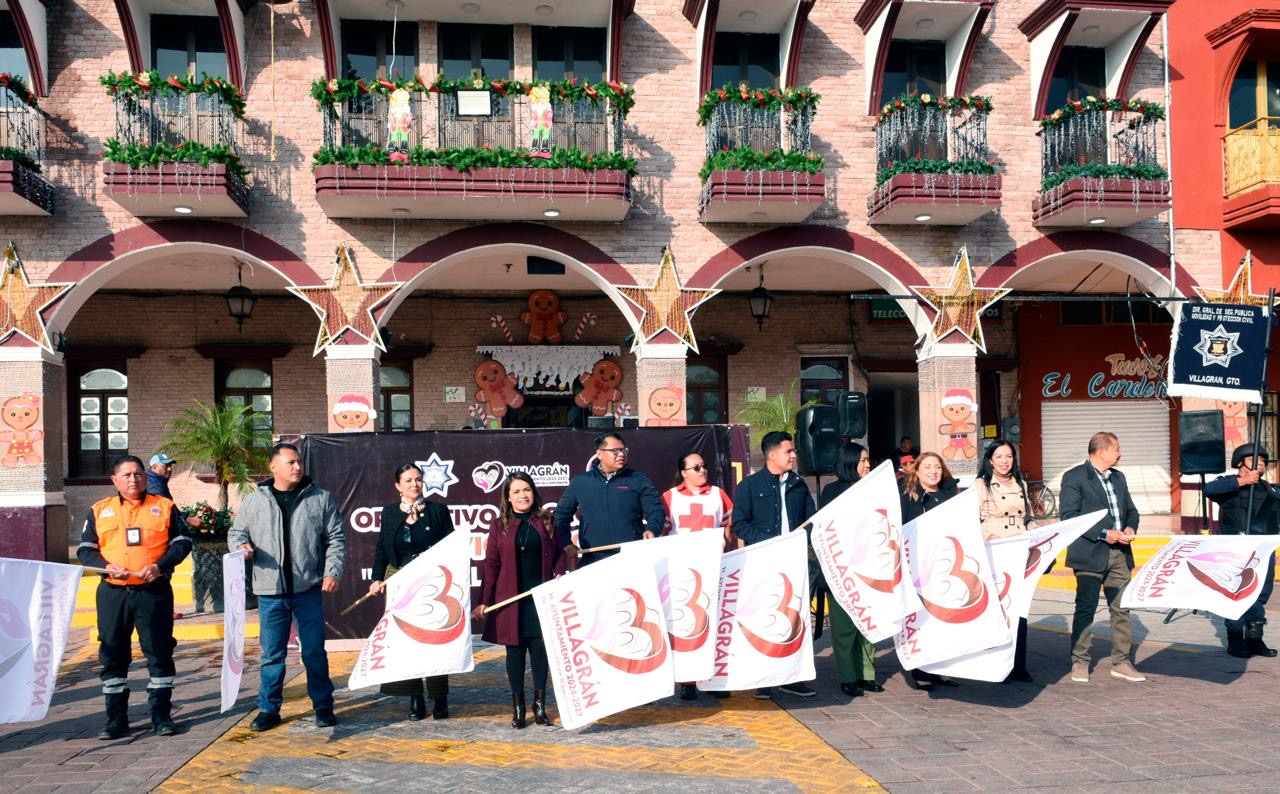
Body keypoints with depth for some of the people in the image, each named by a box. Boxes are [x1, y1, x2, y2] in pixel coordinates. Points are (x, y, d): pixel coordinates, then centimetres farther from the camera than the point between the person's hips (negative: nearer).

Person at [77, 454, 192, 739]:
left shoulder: (164, 507, 6)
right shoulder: (99, 511, 11)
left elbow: (182, 542, 3)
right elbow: (85, 549, 9)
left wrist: (160, 565, -13)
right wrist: (105, 566, -10)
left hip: (154, 591, -2)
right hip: (113, 593, 2)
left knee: (160, 653, 2)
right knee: (112, 655, 6)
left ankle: (161, 715, 12)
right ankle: (116, 720, 17)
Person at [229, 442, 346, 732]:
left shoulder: (320, 498, 3)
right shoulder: (254, 500, 5)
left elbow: (336, 538, 4)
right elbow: (236, 532, 14)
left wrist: (332, 571, -6)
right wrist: (241, 545, -8)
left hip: (309, 589, -1)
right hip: (270, 591, 1)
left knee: (315, 651, 6)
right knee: (272, 653, 8)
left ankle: (323, 706, 19)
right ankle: (268, 709, 21)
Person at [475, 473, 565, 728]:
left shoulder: (546, 520, 6)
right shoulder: (500, 524, 3)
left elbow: (558, 553, 11)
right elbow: (491, 563, 1)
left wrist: (559, 575, -9)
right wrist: (484, 601, -2)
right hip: (511, 599, -1)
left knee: (540, 649, 2)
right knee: (515, 650, 5)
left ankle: (540, 706, 11)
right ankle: (517, 707, 14)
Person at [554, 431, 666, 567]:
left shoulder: (639, 480, 4)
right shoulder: (580, 482, 9)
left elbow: (656, 510, -1)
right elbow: (561, 513, 16)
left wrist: (652, 530, -22)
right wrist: (566, 544, 5)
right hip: (593, 562, 1)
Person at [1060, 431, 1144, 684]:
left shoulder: (1118, 478, 17)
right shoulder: (1074, 477, -6)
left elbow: (1131, 510, 22)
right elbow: (1069, 515, -14)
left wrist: (1130, 528, 0)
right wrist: (1103, 534, -18)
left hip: (1119, 553, 7)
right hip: (1090, 554, -7)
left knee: (1122, 609, 8)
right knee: (1085, 609, -1)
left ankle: (1121, 663, 17)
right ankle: (1079, 663, 9)